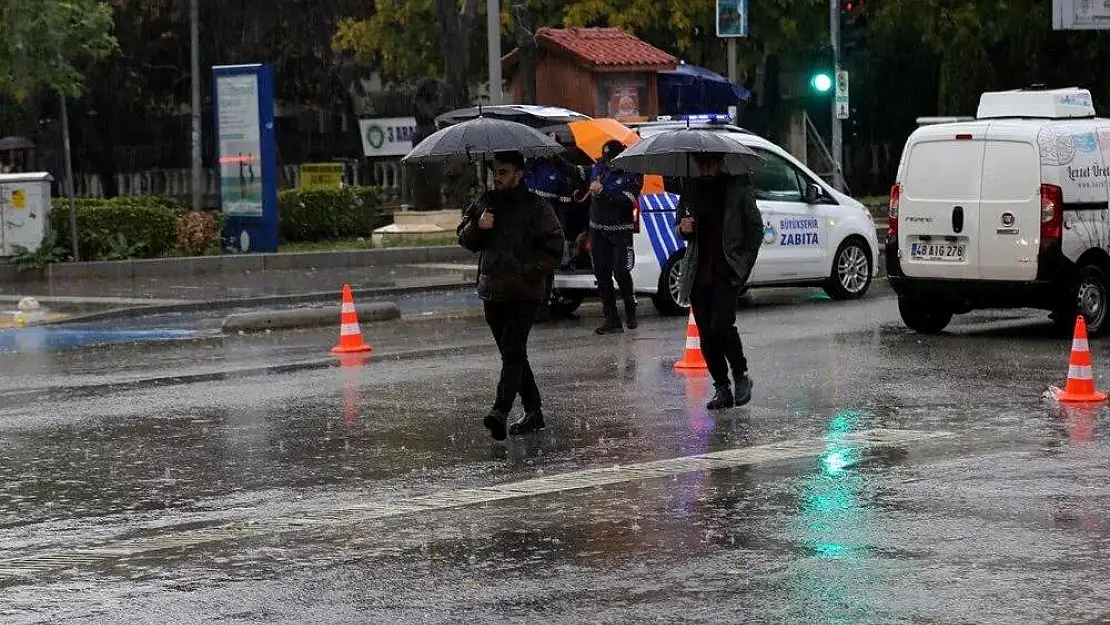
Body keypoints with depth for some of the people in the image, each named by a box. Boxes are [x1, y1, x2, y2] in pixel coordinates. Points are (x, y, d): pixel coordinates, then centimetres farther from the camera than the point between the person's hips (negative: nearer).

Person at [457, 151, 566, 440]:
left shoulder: (537, 207, -5)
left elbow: (553, 249, -7)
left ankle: (500, 411, -29)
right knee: (513, 354, 12)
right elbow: (464, 239, 17)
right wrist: (477, 226, -4)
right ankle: (533, 411, 22)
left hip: (524, 293, -7)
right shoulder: (484, 202, 13)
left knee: (512, 351, -18)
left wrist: (526, 271, -18)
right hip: (492, 292, 7)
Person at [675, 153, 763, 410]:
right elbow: (681, 224, 22)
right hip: (700, 271, 5)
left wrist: (745, 264, -4)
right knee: (706, 334, 2)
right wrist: (682, 228, -3)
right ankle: (722, 389, 11)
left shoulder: (738, 188, 0)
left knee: (721, 325, -19)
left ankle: (741, 376, 2)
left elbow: (755, 227, 3)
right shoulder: (692, 189, 12)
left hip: (726, 271, -5)